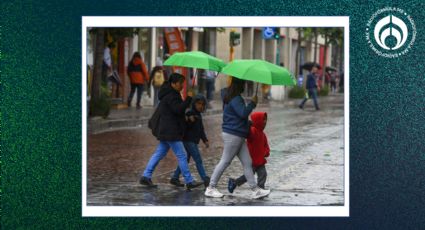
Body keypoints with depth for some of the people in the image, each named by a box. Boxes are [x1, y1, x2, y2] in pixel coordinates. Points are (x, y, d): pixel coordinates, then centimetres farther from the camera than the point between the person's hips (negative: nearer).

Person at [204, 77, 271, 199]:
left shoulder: (230, 97, 14)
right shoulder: (235, 99, -17)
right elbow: (243, 113, -26)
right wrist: (253, 103, -17)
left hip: (238, 135, 10)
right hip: (233, 135, -10)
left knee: (247, 162, 7)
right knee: (225, 161, -2)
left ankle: (255, 189, 8)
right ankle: (211, 188, 6)